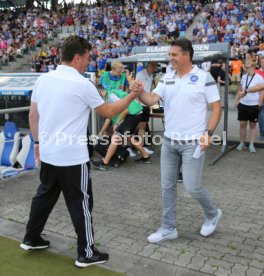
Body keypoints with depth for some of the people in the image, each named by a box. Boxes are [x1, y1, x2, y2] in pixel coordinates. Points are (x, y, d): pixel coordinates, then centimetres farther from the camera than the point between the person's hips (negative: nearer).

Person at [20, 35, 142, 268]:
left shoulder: (43, 79, 4)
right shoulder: (82, 84, -14)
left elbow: (33, 115, 11)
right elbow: (109, 112, -5)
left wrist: (38, 141, 21)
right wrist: (132, 95, 6)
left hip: (48, 153, 7)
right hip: (72, 157, -7)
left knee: (44, 196, 22)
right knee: (80, 204, 5)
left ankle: (31, 239, 37)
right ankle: (86, 253, 16)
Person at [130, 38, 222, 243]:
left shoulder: (204, 77, -8)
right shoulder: (167, 78, 6)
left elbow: (216, 108, -5)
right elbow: (152, 100, -4)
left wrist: (208, 133, -15)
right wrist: (140, 92, -24)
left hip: (192, 143, -5)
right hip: (169, 141, 6)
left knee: (192, 186, -2)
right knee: (168, 186, 9)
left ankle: (213, 214, 29)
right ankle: (168, 228, 24)